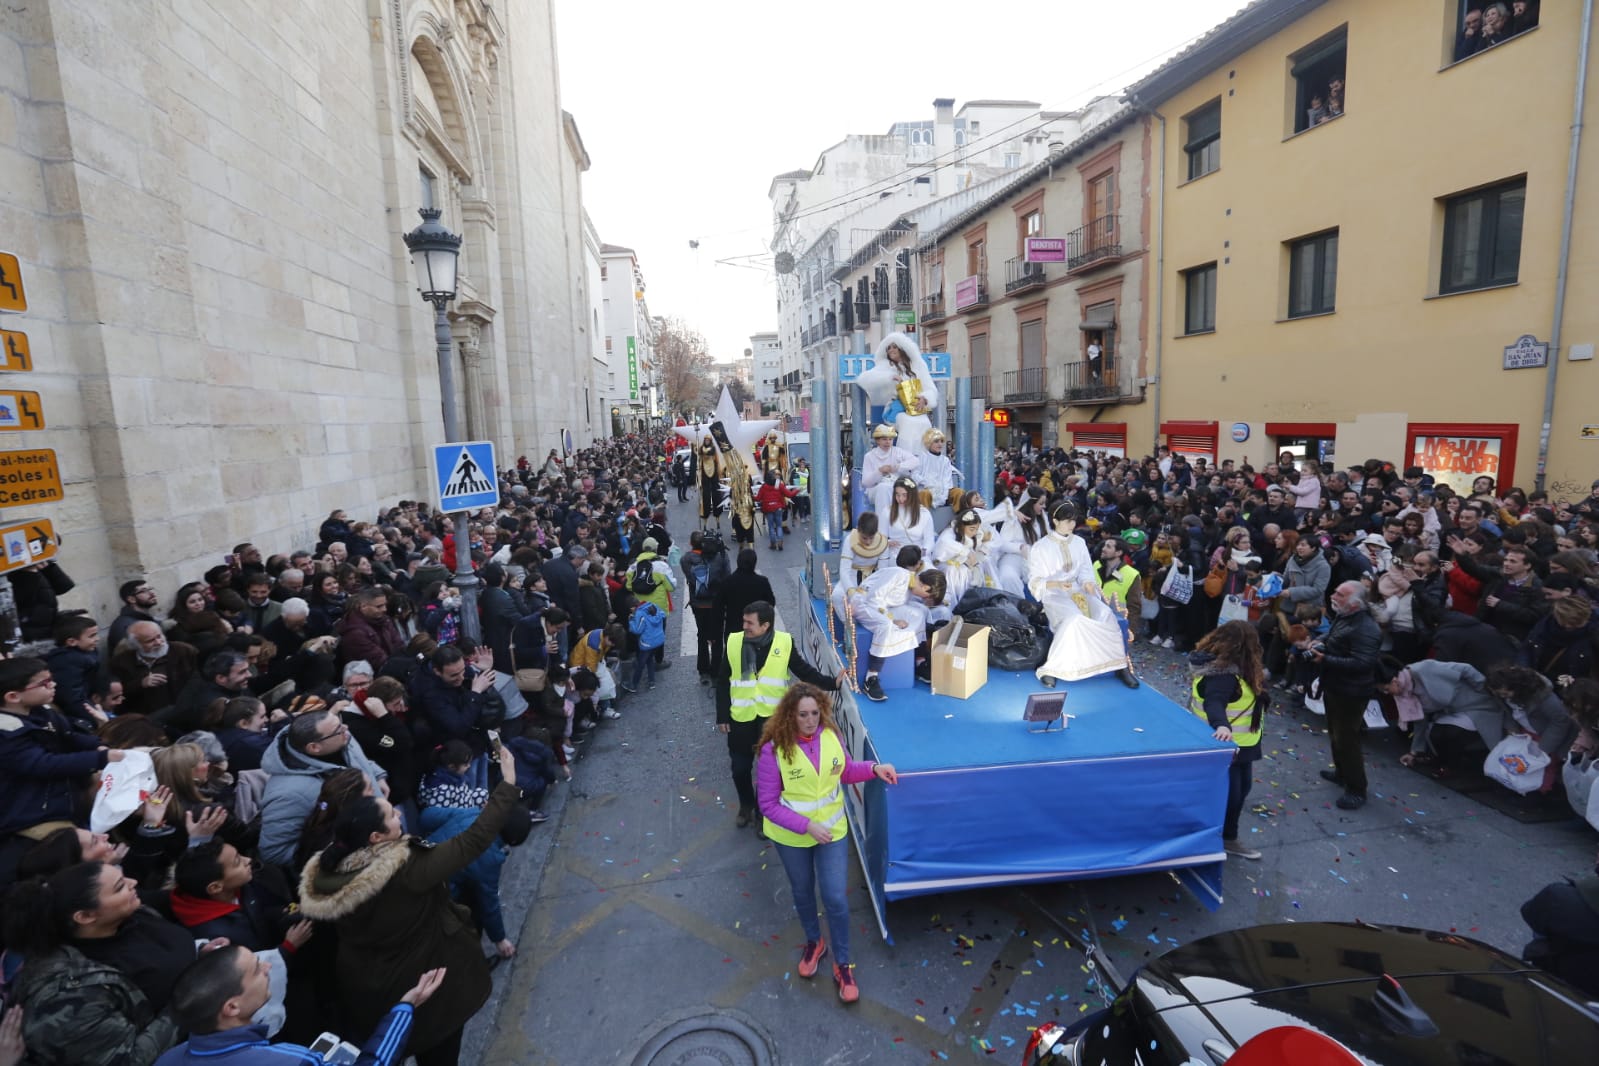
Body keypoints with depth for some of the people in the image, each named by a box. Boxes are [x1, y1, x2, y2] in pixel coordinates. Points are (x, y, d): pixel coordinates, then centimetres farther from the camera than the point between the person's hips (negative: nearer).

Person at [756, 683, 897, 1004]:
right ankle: (813, 942, 52)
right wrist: (807, 826, -27)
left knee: (835, 898, 5)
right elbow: (769, 805, -20)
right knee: (802, 892, 23)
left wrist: (874, 768, -15)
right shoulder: (774, 750, -26)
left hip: (833, 831, 1)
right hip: (792, 836, -1)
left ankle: (843, 965, 30)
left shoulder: (831, 735, -16)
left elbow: (846, 772, 3)